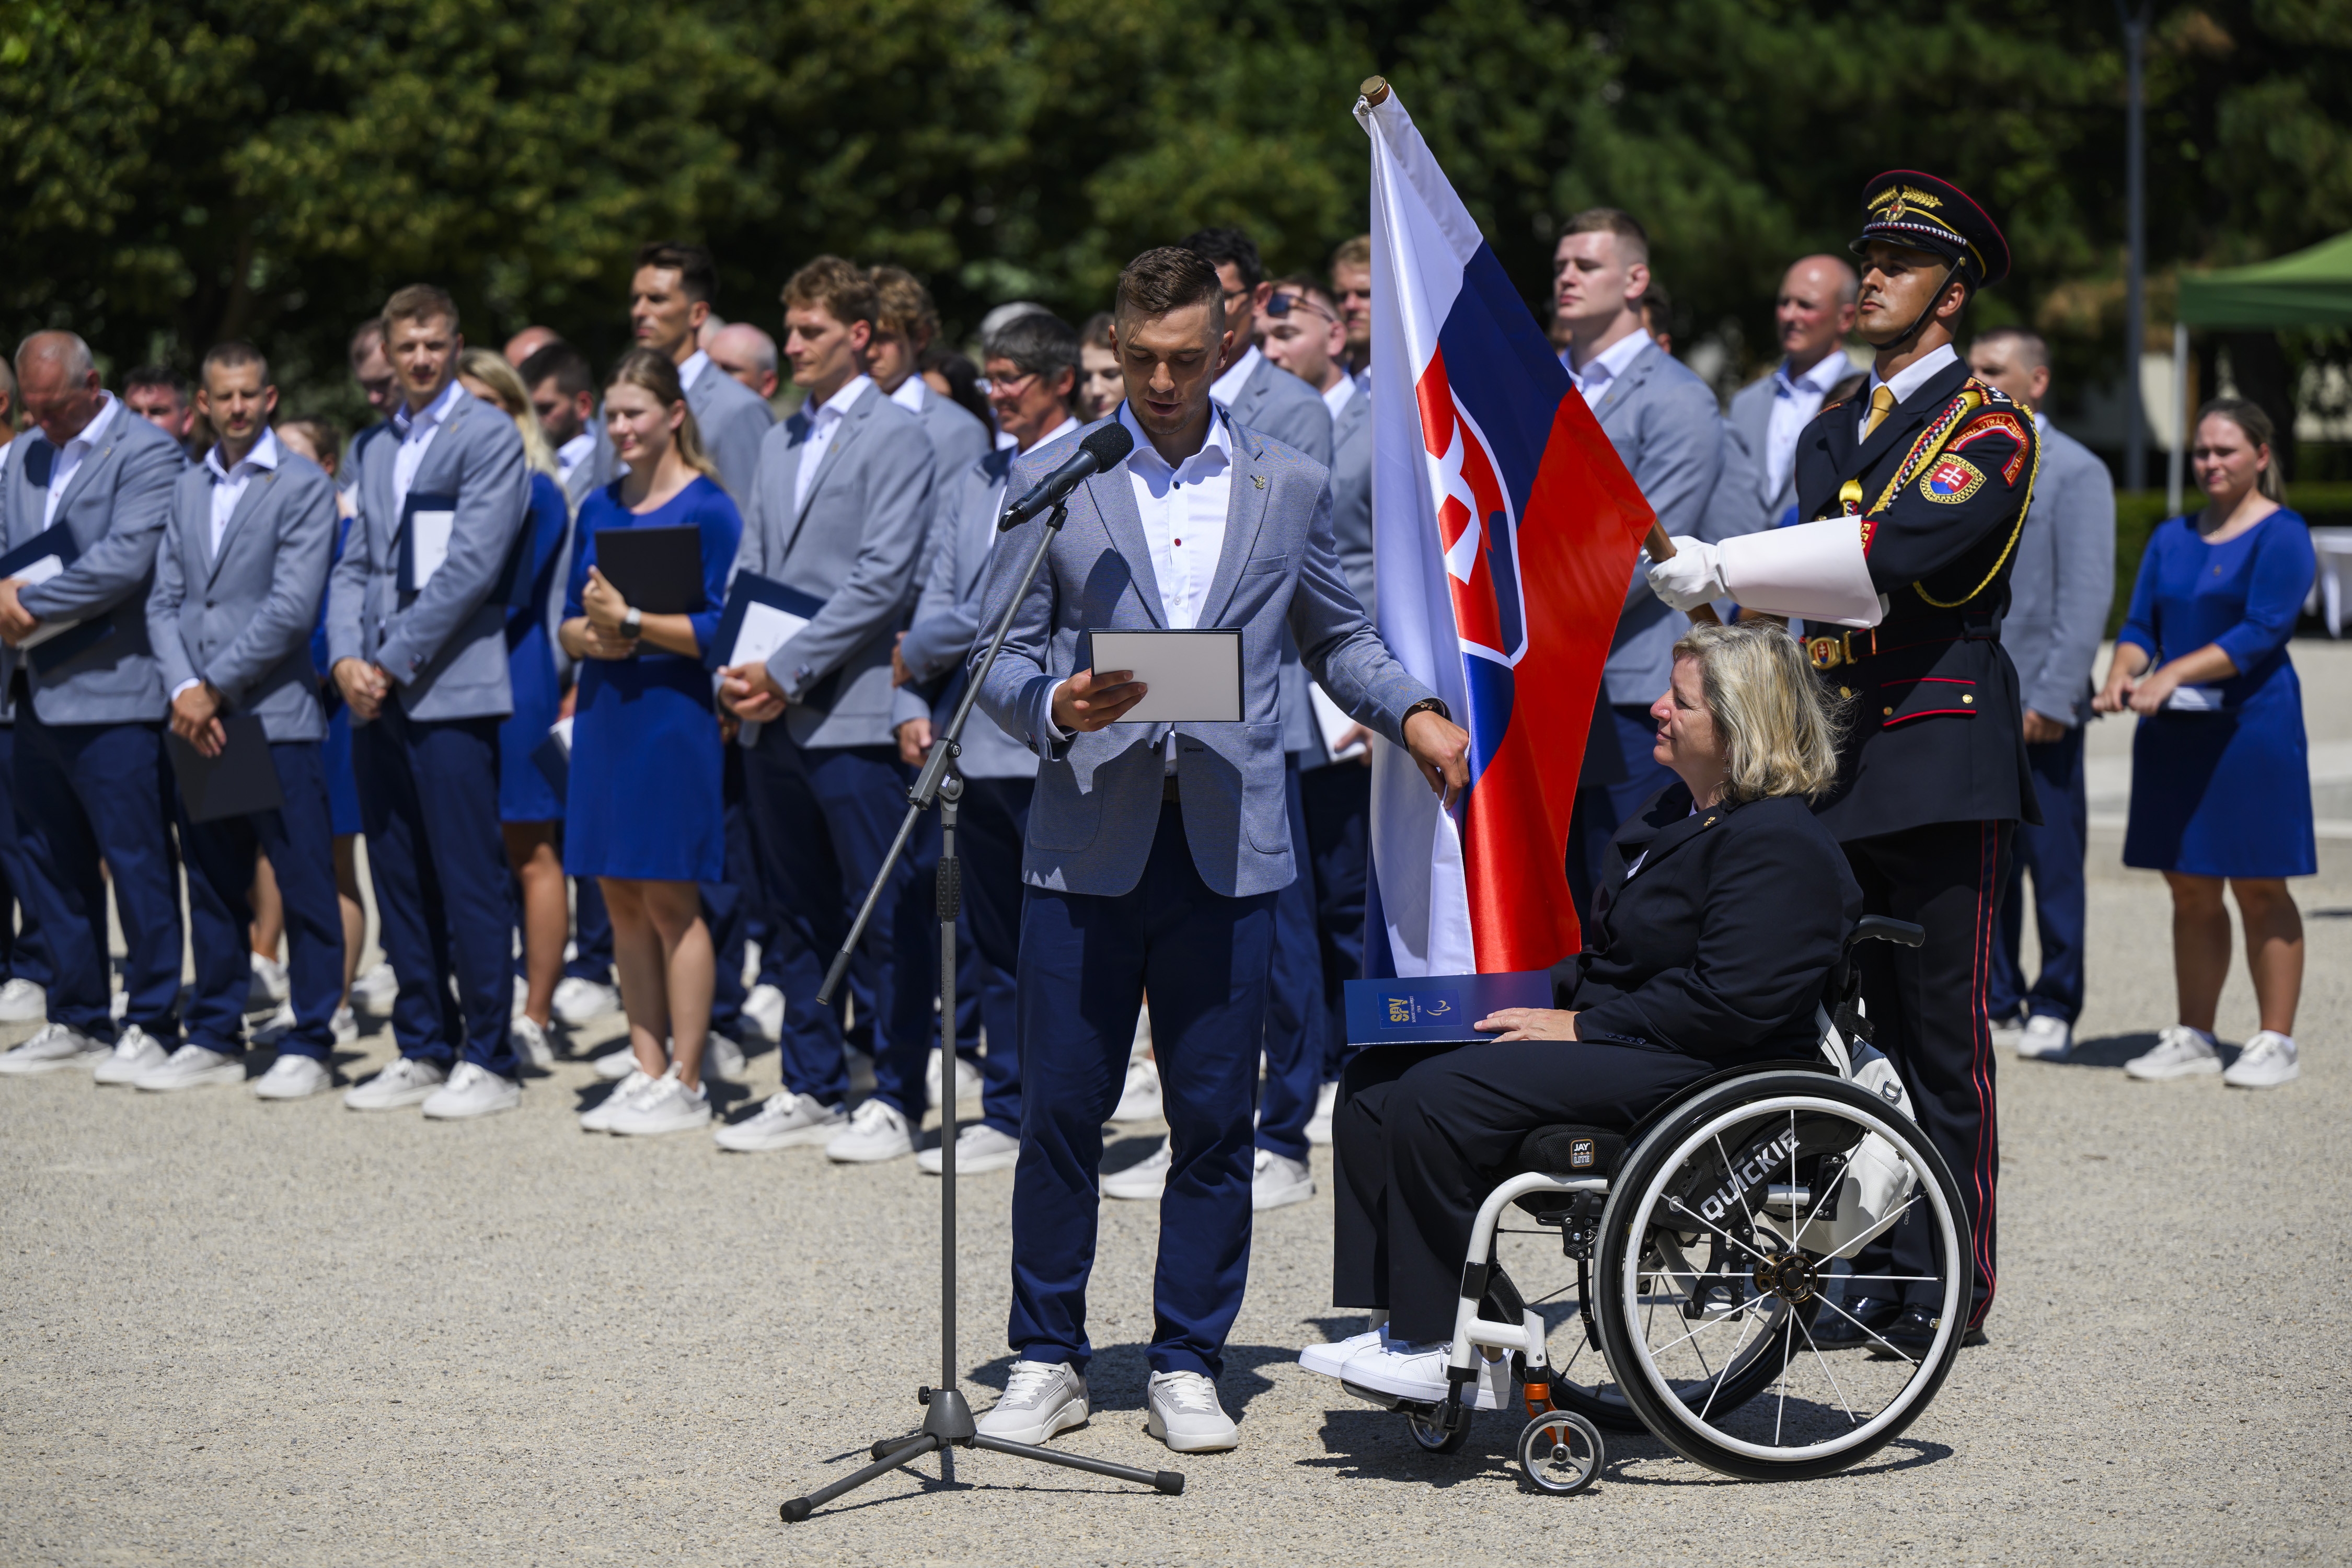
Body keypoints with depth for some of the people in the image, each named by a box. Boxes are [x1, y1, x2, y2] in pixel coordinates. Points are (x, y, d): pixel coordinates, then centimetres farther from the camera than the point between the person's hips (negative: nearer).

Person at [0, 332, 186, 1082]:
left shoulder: (146, 453, -9)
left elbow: (124, 563, -19)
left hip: (112, 693, -8)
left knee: (137, 861, -3)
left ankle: (151, 1023, 4)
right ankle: (76, 1020, 21)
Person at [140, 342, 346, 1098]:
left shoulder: (303, 485, -5)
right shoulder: (188, 489, 15)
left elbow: (292, 606, -13)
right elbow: (165, 599, 11)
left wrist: (218, 688, -12)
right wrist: (183, 688, -5)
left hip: (275, 716, -6)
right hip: (195, 720, 6)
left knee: (305, 890, -3)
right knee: (211, 886, 11)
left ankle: (309, 1046, 3)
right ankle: (215, 1039, 20)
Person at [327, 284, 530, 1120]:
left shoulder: (488, 436, -5)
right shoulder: (378, 451, 18)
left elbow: (470, 566, -13)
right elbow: (355, 566, 17)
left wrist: (392, 662, -12)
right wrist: (347, 658, -1)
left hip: (450, 691, -7)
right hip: (377, 700, 7)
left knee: (469, 882, -6)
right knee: (398, 881, 9)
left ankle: (487, 1062, -1)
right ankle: (422, 1050, 17)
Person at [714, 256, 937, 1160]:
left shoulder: (897, 437, -5)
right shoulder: (781, 443, 18)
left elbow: (881, 578, -13)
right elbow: (750, 566, 18)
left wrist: (788, 669, -15)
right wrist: (733, 670, 1)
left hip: (852, 712, -7)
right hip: (772, 718, 7)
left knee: (880, 916, -3)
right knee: (798, 915, 12)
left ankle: (894, 1101, 2)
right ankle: (809, 1091, 19)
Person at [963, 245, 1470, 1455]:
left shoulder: (1289, 486, 10)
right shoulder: (1050, 480, 5)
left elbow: (1337, 638, 19)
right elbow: (998, 653, 6)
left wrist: (1414, 712, 2)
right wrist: (1054, 707, -15)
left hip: (1227, 849, 1)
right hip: (1087, 844, -1)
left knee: (1215, 1118, 2)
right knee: (1060, 1110, 1)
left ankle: (1187, 1369, 13)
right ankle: (1047, 1363, 13)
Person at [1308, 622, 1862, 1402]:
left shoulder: (1779, 846, -17)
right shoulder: (1672, 813, 17)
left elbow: (1725, 1004, -24)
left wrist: (1580, 1027, -19)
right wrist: (1544, 997, 7)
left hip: (1698, 1074, -11)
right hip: (1620, 1043, 11)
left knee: (1438, 1098, -25)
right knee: (1377, 1080, 1)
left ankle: (1440, 1350, -16)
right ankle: (1400, 1323, -2)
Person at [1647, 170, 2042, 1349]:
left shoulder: (1990, 430, -6)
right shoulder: (1832, 430, 18)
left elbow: (1896, 548, -22)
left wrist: (1727, 569, -25)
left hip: (1941, 758, -7)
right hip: (1837, 760, 7)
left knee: (1940, 1027, -4)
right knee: (1868, 1020, 8)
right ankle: (1879, 1270, 13)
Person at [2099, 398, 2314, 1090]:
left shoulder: (2282, 535, -5)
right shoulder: (2172, 538, 15)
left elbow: (2262, 631, -16)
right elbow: (2140, 624, 10)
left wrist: (2175, 674, -25)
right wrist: (2123, 671, -12)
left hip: (2252, 725, -6)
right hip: (2174, 733, 6)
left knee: (2259, 889, -3)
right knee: (2190, 891, 9)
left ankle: (2276, 1042, 2)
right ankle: (2192, 1038, 15)